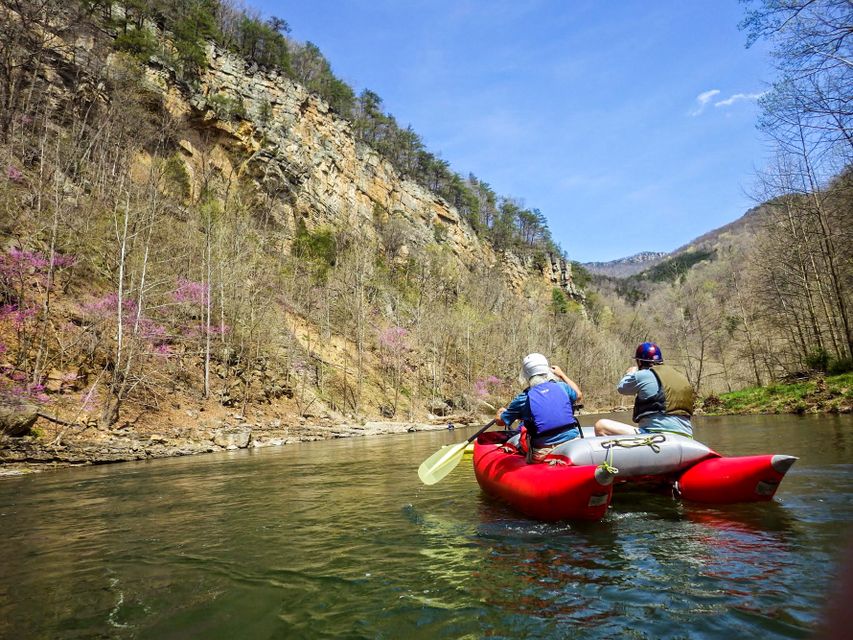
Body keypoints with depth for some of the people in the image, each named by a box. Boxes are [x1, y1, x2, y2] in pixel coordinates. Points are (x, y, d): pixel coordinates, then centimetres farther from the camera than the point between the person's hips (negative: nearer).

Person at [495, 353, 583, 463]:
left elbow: (499, 421, 8)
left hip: (543, 454, -2)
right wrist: (562, 375, 35)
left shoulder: (524, 398, -5)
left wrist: (501, 411, 31)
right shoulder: (562, 387, 1)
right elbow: (579, 396, 26)